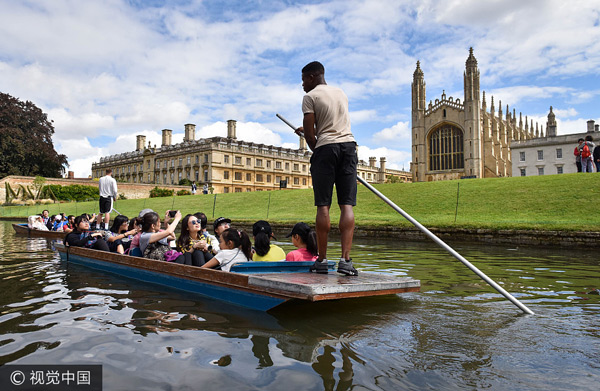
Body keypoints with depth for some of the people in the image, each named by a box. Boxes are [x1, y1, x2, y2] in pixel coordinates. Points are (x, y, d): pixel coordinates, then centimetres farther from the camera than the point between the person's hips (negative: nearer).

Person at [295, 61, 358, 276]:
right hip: (348, 145, 5)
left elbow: (309, 134, -4)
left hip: (325, 147, -4)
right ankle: (345, 259, -9)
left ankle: (322, 260, 0)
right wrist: (308, 130, 43)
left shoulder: (310, 96, 3)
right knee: (347, 205, -3)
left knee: (323, 205, -2)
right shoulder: (341, 92, 23)